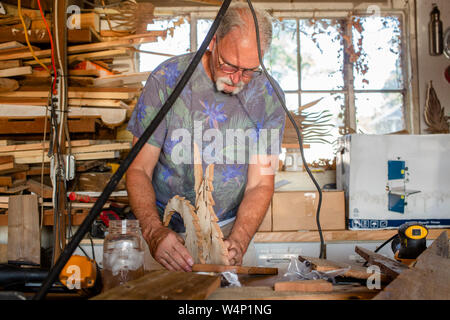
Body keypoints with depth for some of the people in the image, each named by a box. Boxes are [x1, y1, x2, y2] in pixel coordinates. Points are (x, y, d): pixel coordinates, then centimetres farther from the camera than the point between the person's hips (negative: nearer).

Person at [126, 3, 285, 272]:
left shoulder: (268, 96, -9)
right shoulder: (167, 79, -15)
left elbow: (260, 184, -9)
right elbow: (138, 170, -14)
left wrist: (237, 241, -28)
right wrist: (155, 232, -31)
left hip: (231, 227, 2)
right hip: (167, 228, -1)